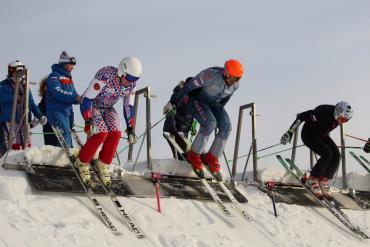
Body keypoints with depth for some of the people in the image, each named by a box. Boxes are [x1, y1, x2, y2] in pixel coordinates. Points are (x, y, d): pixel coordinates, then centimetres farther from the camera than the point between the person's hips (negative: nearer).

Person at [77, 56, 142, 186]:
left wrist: (131, 129, -1)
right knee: (101, 133, -22)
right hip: (92, 105, -6)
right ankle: (82, 162, -2)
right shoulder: (105, 76, -33)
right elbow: (87, 98, -30)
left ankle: (103, 164, 5)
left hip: (108, 108, 6)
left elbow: (129, 107, 2)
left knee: (115, 134, -14)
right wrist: (88, 121, -37)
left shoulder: (131, 84, -13)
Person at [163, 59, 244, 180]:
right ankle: (193, 155, -14)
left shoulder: (235, 84, -12)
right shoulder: (212, 75, -33)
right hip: (196, 99, -6)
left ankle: (211, 158, -1)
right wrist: (173, 102, -20)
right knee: (210, 123, -30)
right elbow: (190, 85, -25)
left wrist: (219, 111, 25)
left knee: (226, 126, -15)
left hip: (213, 103, 6)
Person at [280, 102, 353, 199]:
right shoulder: (323, 112, -36)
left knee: (336, 154, -14)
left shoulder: (340, 115, -16)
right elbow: (301, 116, -29)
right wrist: (290, 132, -27)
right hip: (309, 135, -7)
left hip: (322, 135, 7)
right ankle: (312, 180, -9)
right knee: (327, 154, -25)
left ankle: (324, 181, -1)